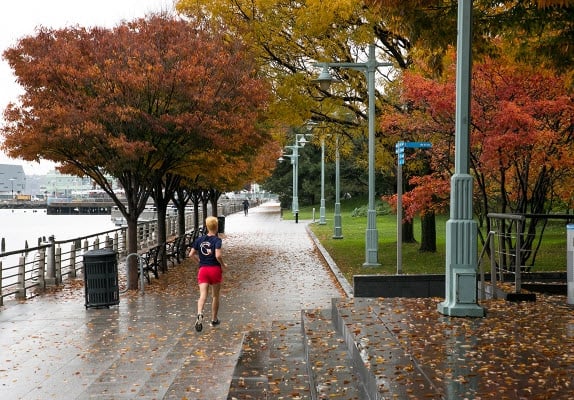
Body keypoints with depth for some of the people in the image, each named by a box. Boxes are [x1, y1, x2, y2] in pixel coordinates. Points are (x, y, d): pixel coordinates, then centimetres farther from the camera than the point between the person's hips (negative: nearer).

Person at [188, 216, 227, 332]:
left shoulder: (199, 239, 5)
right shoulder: (217, 240, -10)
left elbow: (191, 254, 4)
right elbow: (218, 255, -22)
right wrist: (223, 265, -6)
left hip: (202, 270, 3)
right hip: (215, 269, -3)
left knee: (202, 295, -5)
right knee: (215, 296, 14)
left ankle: (199, 315, -32)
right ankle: (214, 320, 24)